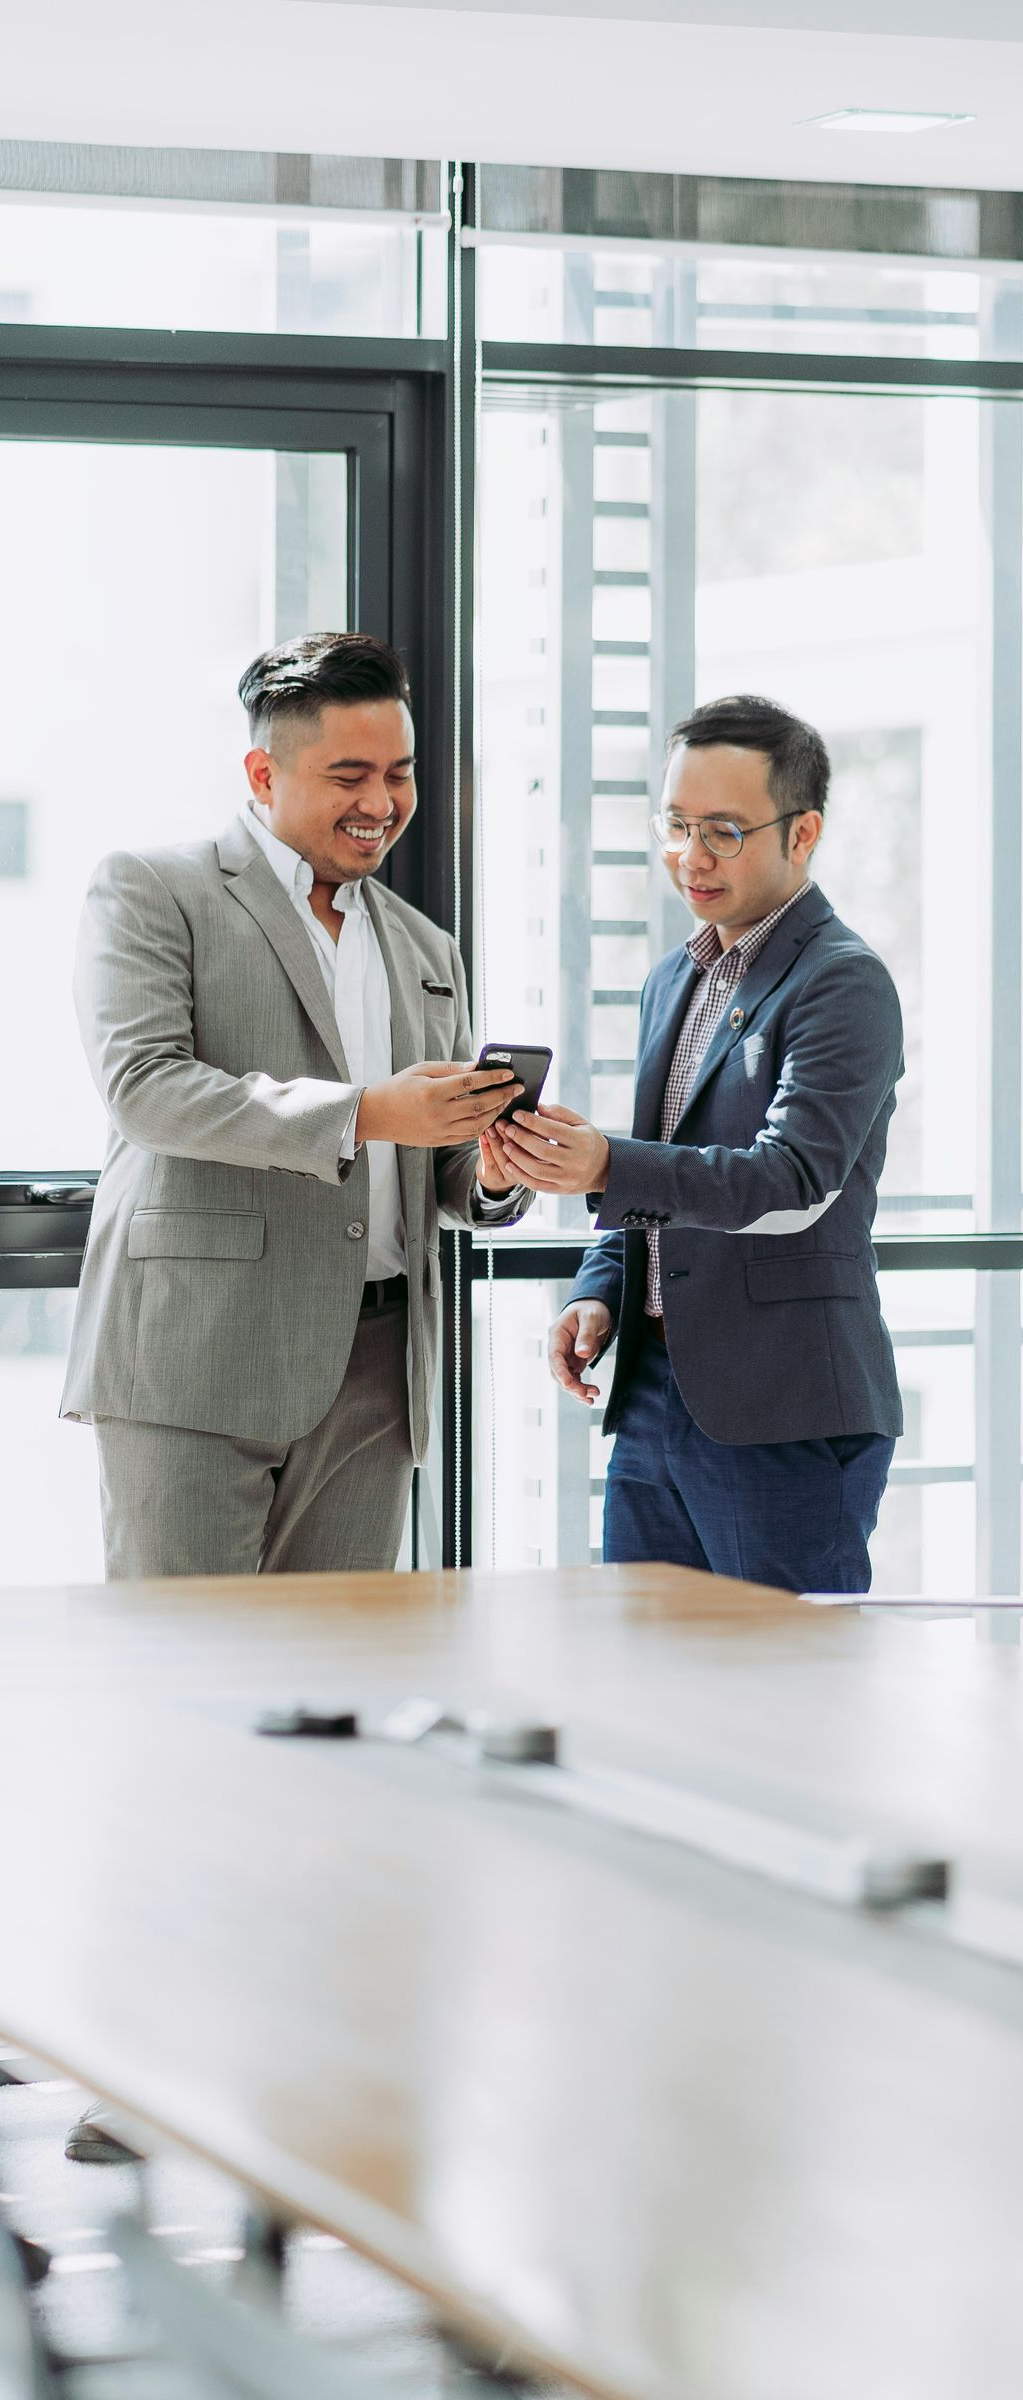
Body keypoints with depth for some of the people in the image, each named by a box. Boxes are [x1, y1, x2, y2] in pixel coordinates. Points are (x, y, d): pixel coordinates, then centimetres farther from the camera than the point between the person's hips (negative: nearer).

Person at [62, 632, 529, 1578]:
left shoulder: (426, 950, 22)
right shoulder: (150, 890, 3)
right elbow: (143, 1086, -12)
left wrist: (493, 1174, -2)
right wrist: (359, 1113, -21)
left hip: (371, 1380, 5)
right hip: (195, 1361, -5)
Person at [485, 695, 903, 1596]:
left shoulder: (844, 983, -10)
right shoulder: (675, 980, 17)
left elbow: (796, 1181, -22)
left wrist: (609, 1168, -35)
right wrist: (599, 1293, 6)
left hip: (785, 1418, -8)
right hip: (652, 1391, 8)